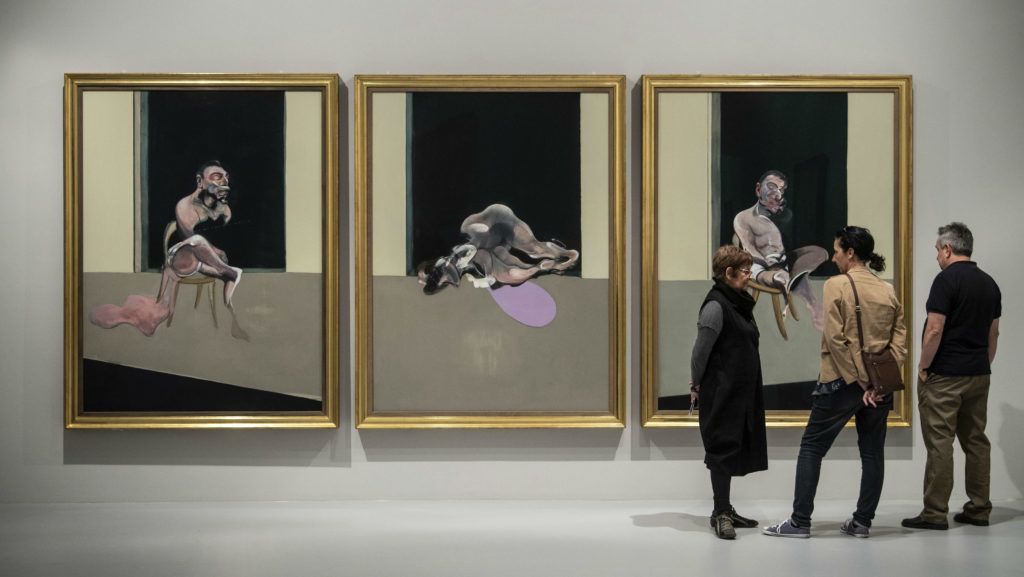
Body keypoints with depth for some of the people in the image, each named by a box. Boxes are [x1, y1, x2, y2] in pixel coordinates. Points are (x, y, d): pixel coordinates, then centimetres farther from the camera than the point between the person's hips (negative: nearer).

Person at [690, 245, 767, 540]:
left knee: (735, 449, 13)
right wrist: (697, 386, -6)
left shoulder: (737, 304, 12)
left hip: (741, 393, 9)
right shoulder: (716, 306, -16)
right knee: (723, 449, -3)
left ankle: (725, 510, 21)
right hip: (721, 394, -9)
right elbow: (700, 351, -15)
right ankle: (721, 513, 4)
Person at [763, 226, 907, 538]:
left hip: (841, 383, -5)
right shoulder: (888, 291, 7)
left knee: (811, 447, 4)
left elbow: (836, 339, -14)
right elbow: (899, 339, 2)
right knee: (872, 451, 11)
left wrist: (859, 381, -11)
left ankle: (800, 521, 2)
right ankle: (862, 521, 13)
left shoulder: (836, 285, -8)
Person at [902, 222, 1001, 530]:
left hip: (944, 376, -8)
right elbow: (993, 333, 16)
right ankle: (978, 509, 15)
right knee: (976, 441, 12)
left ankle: (935, 513, -4)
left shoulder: (947, 279, -13)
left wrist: (923, 367, -8)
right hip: (979, 375, 8)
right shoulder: (989, 283, 11)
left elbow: (934, 330, -17)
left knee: (939, 443, -5)